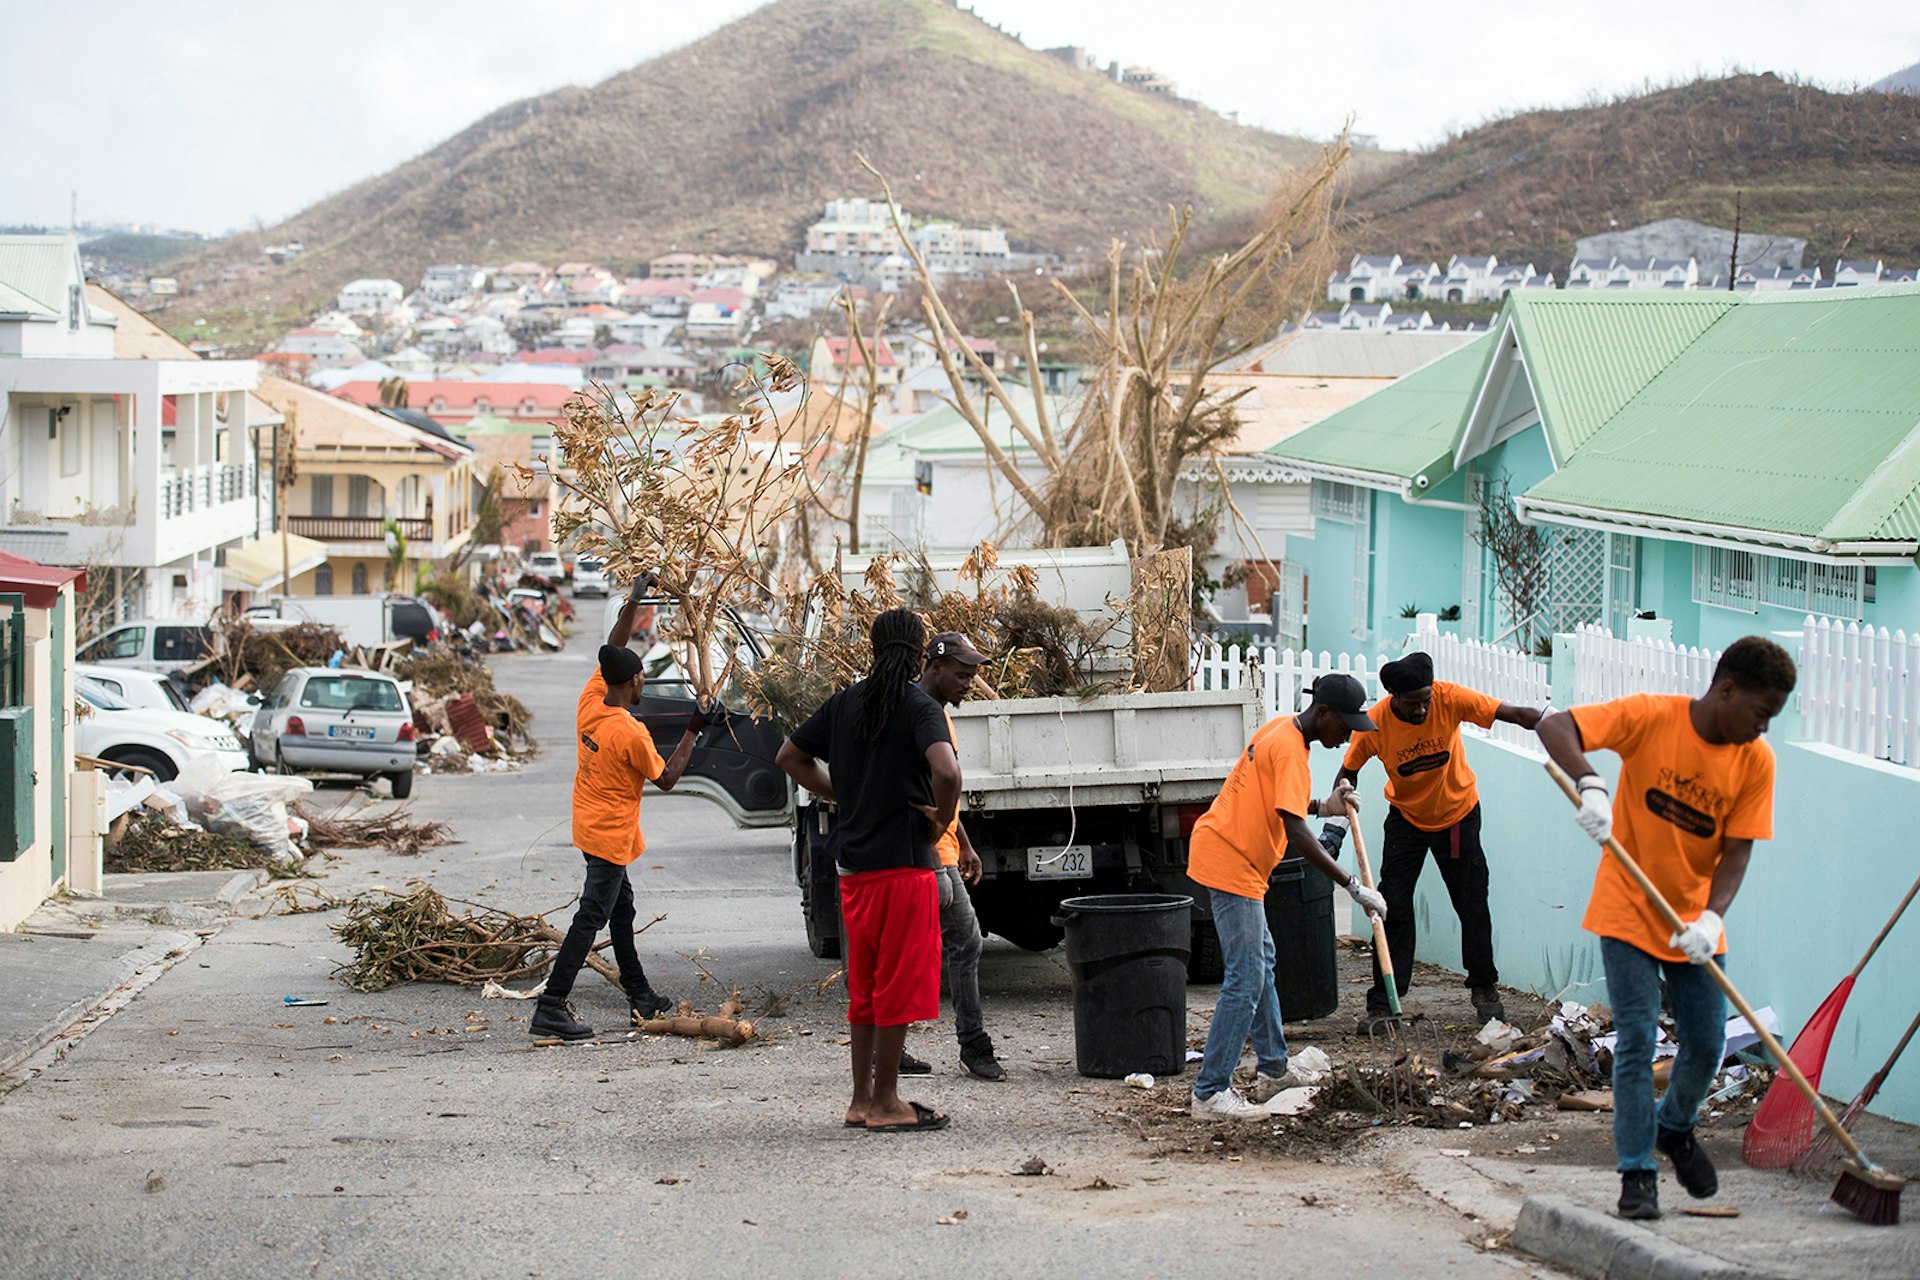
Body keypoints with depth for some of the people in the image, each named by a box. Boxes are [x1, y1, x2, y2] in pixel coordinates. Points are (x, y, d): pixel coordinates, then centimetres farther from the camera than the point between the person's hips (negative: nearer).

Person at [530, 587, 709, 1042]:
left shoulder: (590, 702, -4)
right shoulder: (630, 733, -24)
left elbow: (611, 653, 11)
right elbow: (667, 779, -11)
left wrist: (633, 604, 10)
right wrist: (692, 732, -6)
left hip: (591, 827, 9)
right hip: (611, 834, -9)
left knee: (621, 911, 20)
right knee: (591, 918, -8)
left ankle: (640, 996, 32)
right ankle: (551, 1008, -12)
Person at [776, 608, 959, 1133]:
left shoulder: (845, 703, 9)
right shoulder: (921, 708, -11)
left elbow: (790, 757, 18)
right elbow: (945, 772, -28)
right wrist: (942, 820, -11)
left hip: (854, 864, 7)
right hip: (904, 863, -7)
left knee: (865, 984, 14)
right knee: (899, 985, 1)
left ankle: (862, 1099, 19)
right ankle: (885, 1103, 4)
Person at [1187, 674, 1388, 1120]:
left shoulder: (1282, 730, 9)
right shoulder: (1290, 749, -21)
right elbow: (1296, 836, -29)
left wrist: (1322, 808, 8)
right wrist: (1353, 886, -28)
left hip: (1233, 857, 11)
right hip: (1230, 863, -11)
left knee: (1261, 962, 20)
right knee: (1245, 979, -10)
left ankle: (1272, 1070, 30)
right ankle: (1211, 1092, -10)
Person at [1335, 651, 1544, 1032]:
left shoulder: (1450, 698, -27)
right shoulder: (1375, 723, -25)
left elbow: (1514, 714, -29)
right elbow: (1348, 772, -8)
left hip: (1458, 814, 0)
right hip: (1406, 819, 0)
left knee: (1472, 905, 6)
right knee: (1394, 908, -5)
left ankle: (1484, 989, 26)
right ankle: (1383, 1001, 2)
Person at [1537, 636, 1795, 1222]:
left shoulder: (1756, 762, -7)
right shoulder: (1652, 717, -18)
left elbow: (1738, 848, -8)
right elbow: (1554, 726, -25)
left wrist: (1712, 917, -25)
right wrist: (1590, 783, -44)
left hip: (1694, 924, 4)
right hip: (1629, 911, -4)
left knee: (1706, 1042, 7)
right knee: (1637, 1041, -8)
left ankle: (1675, 1129, 37)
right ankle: (1637, 1173, 1)